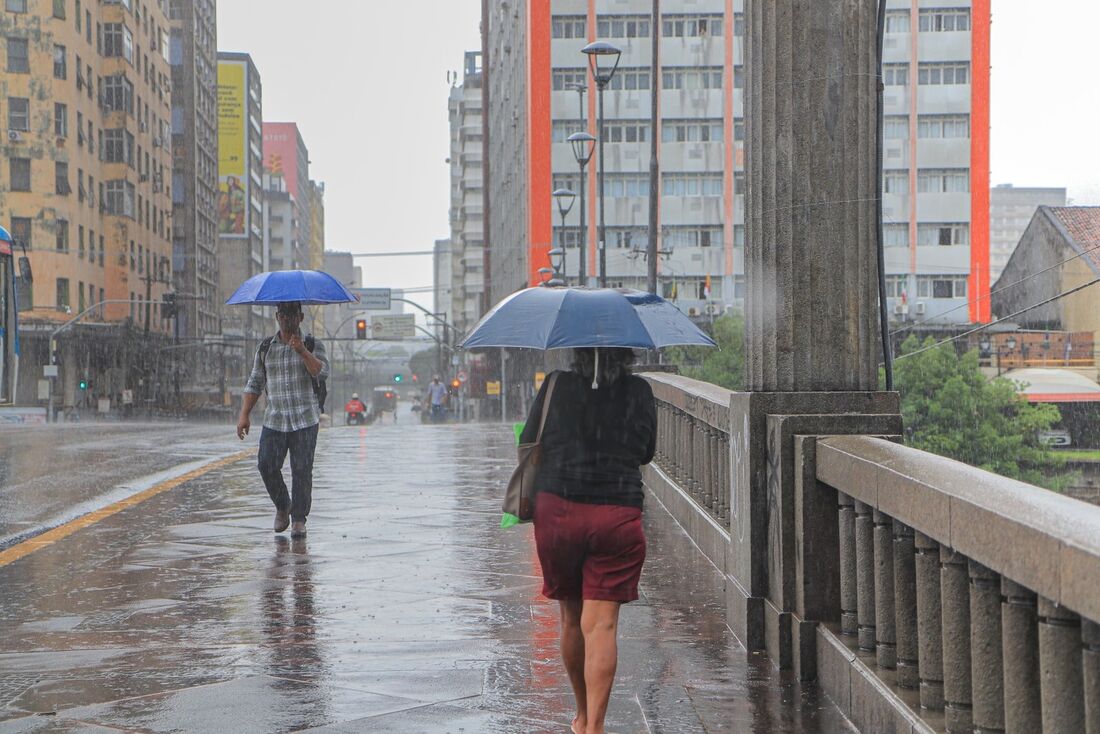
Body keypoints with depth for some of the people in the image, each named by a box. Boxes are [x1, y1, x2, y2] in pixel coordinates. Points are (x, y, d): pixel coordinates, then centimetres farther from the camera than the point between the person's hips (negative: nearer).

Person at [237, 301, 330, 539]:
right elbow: (255, 383, 14)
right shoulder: (265, 348, 12)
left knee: (302, 470, -6)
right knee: (267, 466, -9)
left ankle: (299, 519, 3)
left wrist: (302, 352, -22)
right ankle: (282, 506, 16)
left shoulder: (312, 345, 5)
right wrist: (244, 415, 5)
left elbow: (322, 373, -11)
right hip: (274, 419, 2)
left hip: (305, 420, -2)